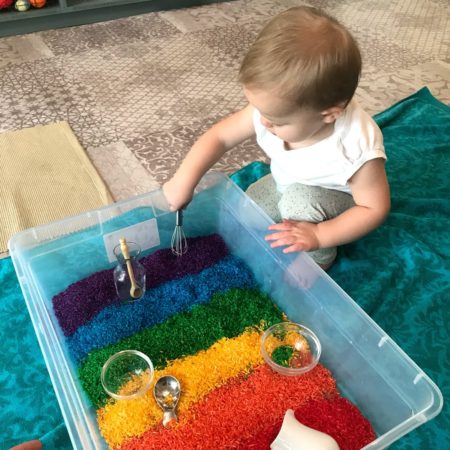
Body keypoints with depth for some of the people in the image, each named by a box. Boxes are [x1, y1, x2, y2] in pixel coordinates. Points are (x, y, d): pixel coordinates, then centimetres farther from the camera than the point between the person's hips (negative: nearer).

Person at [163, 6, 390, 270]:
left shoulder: (357, 149, -40)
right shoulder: (274, 109, -28)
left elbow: (376, 208, -28)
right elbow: (219, 136, -18)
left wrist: (318, 235, -37)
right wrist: (184, 181, -25)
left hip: (337, 202, -5)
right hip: (284, 186, 5)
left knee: (300, 199, -34)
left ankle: (314, 263, -8)